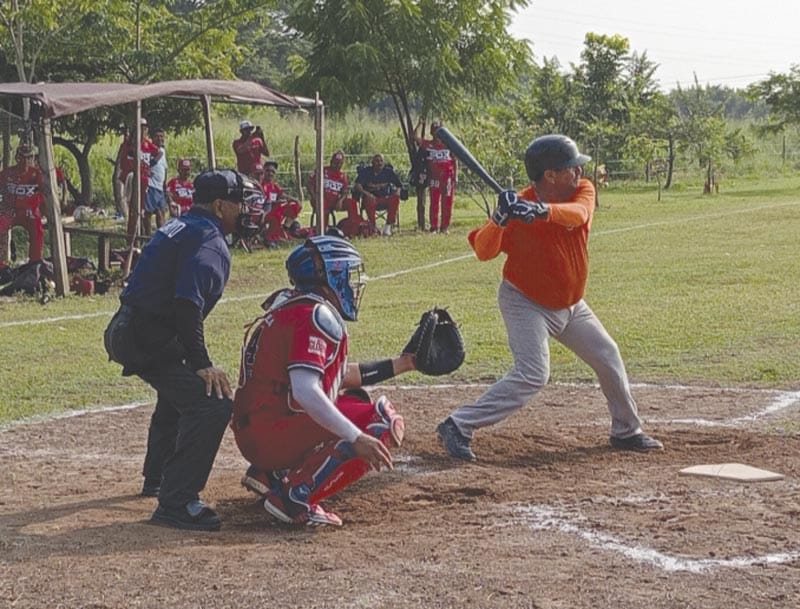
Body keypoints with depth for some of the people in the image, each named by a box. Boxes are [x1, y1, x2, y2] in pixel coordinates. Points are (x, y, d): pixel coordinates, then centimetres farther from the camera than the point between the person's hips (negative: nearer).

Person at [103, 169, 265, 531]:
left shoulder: (179, 227, 19)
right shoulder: (209, 238, -13)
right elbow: (188, 302, -26)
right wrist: (201, 363, -27)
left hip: (125, 331, 11)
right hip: (147, 339, -11)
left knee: (179, 391, 34)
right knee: (212, 402, -20)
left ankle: (158, 478, 51)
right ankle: (175, 503, -23)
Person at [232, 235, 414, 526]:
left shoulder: (292, 307, 18)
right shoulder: (316, 315, -13)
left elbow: (342, 376, 25)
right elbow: (305, 391, -28)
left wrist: (403, 363, 24)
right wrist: (356, 438, -30)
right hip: (275, 434, -10)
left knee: (355, 400, 26)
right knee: (383, 422, -11)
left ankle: (270, 473, 15)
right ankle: (296, 496, -16)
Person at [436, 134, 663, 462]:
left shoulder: (583, 191, -12)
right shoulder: (517, 207, -23)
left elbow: (576, 214, -35)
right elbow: (483, 251, -28)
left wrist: (542, 211, -54)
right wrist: (499, 220, -47)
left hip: (570, 304, 6)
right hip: (526, 302, -6)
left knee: (608, 356, 12)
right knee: (532, 375, -21)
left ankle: (626, 431, 32)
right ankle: (458, 427, -17)